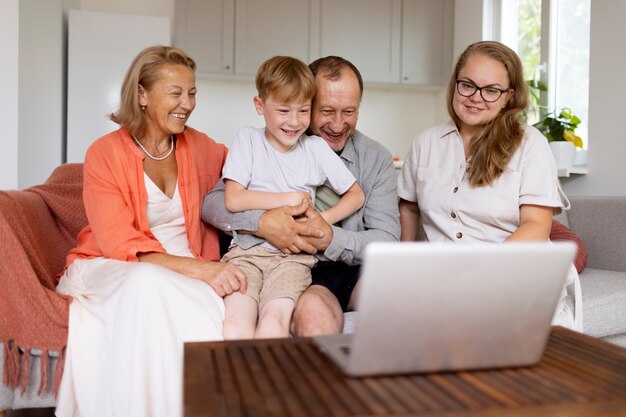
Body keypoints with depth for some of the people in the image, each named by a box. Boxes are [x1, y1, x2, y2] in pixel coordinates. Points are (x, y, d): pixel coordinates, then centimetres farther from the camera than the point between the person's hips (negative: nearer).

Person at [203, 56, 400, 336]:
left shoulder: (377, 158, 7)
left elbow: (387, 240, -2)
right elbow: (213, 203, -3)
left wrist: (331, 239, -22)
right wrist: (262, 223, -24)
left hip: (356, 271, 3)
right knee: (313, 310, -36)